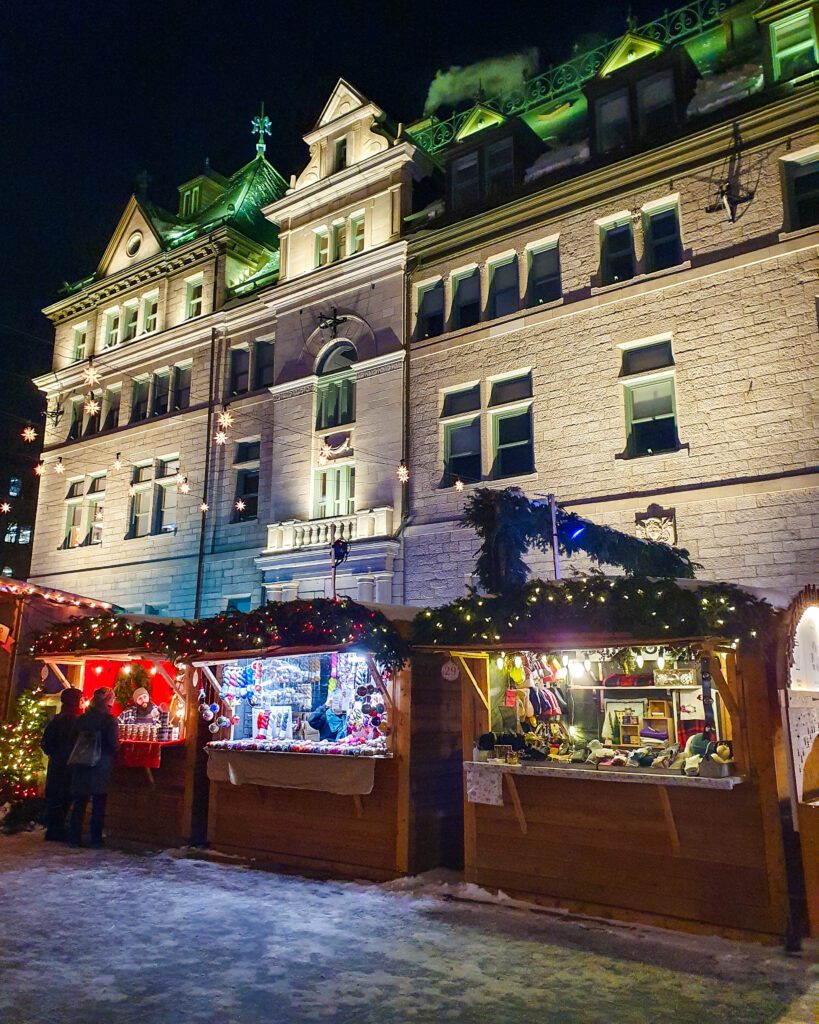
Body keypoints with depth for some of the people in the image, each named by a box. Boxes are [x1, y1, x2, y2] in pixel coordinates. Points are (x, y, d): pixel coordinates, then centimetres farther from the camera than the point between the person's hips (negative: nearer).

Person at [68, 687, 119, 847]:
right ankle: (96, 839, 6)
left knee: (79, 802, 11)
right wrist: (116, 751, 8)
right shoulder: (109, 719, -11)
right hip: (102, 766, -4)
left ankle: (74, 837, 12)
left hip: (82, 764, 4)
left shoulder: (82, 718, 4)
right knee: (98, 803, 5)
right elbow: (114, 744, -12)